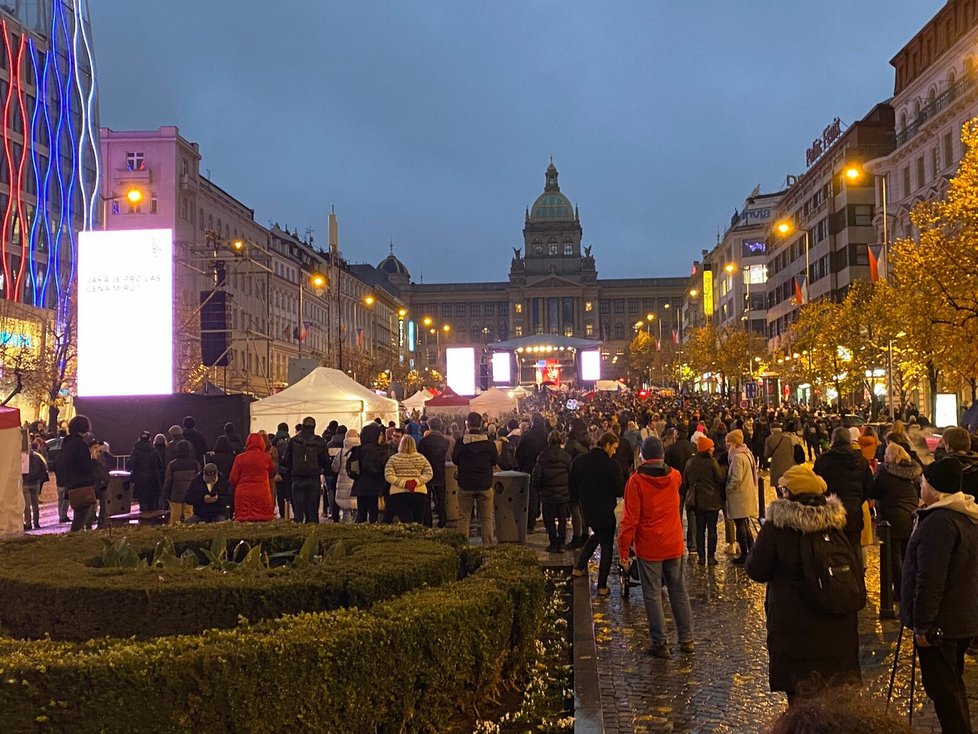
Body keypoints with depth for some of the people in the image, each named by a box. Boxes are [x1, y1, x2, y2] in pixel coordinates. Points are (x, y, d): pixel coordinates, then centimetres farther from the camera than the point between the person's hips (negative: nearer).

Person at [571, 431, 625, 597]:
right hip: (605, 511, -5)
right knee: (606, 546, 7)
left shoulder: (579, 461, -4)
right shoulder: (612, 465, -20)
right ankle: (602, 586, 9)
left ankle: (579, 567, 26)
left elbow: (572, 486, 4)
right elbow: (620, 491, -13)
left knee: (597, 535, 30)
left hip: (587, 509, 5)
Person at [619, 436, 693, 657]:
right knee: (678, 591, 15)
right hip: (674, 545, 4)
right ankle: (686, 638, 20)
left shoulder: (636, 481, -13)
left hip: (648, 547, -4)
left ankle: (660, 643, 4)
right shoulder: (674, 476, 0)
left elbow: (630, 518, -14)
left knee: (652, 594, 3)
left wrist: (624, 548, -8)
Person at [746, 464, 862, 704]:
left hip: (793, 626, -4)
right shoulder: (838, 524, 1)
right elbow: (855, 567, 9)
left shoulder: (775, 527, -13)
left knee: (799, 690, 6)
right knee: (838, 693, 16)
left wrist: (758, 547, 10)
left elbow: (756, 571, -7)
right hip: (838, 626, 5)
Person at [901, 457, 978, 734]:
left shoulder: (939, 522, -24)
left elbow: (930, 580, -25)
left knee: (941, 686, 0)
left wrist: (922, 624, -19)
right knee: (952, 682, 21)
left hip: (941, 622, -10)